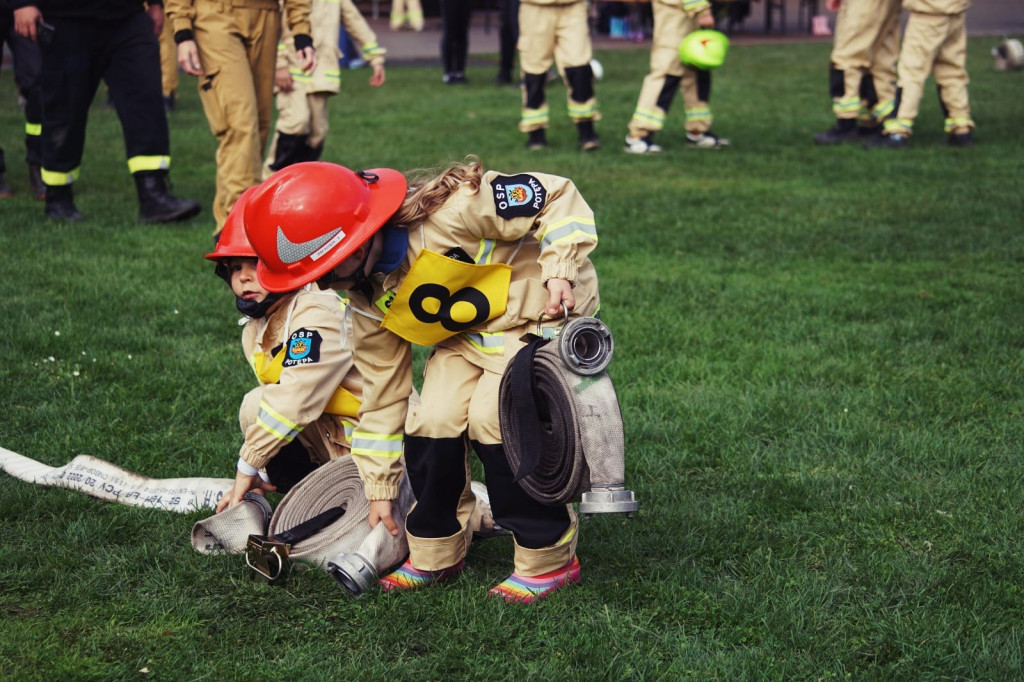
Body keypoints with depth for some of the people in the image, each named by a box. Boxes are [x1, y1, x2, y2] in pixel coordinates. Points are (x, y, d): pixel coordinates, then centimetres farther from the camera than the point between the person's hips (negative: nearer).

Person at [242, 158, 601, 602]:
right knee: (430, 418, -9)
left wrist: (561, 272, -33)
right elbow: (382, 394, 1)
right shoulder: (368, 299, -10)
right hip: (471, 330, 7)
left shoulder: (451, 212, -34)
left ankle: (549, 559, -7)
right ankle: (434, 556, 12)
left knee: (493, 418, -21)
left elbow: (558, 198, -24)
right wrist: (379, 489, 5)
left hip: (543, 307, -7)